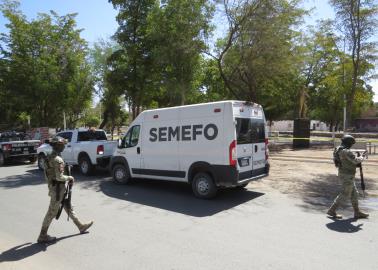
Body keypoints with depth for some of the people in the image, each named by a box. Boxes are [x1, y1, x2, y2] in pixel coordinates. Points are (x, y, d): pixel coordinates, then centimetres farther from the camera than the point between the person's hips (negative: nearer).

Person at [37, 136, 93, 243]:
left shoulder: (49, 157, 8)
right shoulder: (58, 160, -22)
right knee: (52, 212, 3)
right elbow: (59, 177, -26)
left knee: (68, 208, 17)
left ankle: (81, 226, 29)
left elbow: (47, 174, 14)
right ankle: (42, 236, 15)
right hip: (58, 189, -10)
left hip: (52, 187, 10)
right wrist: (69, 178, -10)